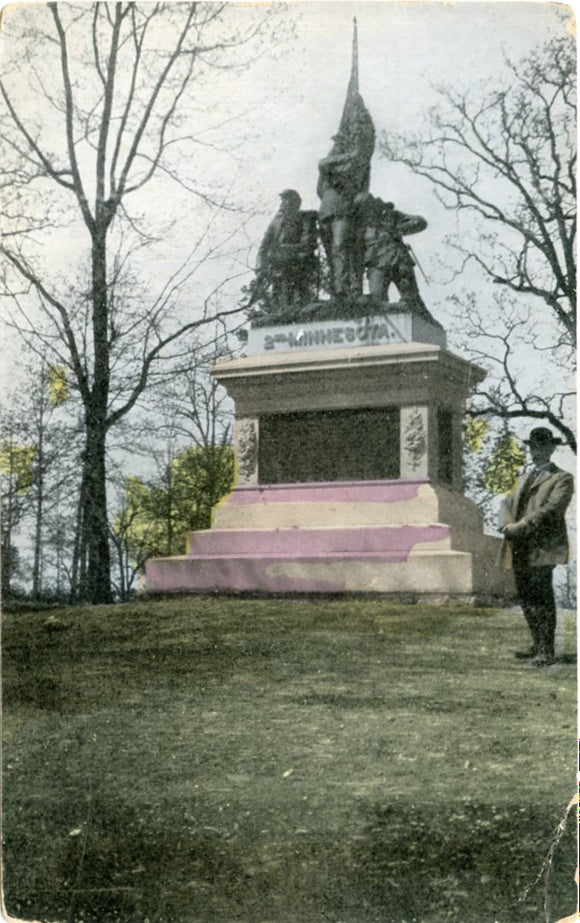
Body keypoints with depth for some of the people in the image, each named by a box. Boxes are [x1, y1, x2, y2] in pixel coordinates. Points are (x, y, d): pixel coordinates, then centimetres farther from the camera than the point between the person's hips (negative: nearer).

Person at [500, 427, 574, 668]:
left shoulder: (562, 479, -1)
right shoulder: (525, 479, 24)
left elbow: (551, 509, -14)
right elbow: (511, 503, 22)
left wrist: (519, 527, -18)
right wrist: (509, 523, -1)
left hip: (542, 548, -8)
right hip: (520, 549, 8)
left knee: (542, 599, -9)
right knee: (526, 598, 11)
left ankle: (546, 652, -5)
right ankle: (538, 646, 22)